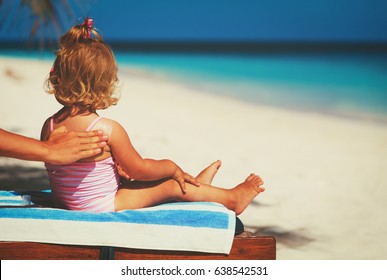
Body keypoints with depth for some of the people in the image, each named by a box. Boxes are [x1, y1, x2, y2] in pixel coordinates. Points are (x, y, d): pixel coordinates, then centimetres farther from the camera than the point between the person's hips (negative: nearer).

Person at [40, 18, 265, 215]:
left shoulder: (49, 126, -6)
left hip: (64, 202, 7)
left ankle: (194, 184, 45)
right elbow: (139, 169, -13)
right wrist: (172, 167, 6)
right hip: (103, 207, -7)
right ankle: (231, 198, 25)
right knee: (172, 185, 8)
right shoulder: (109, 129, -24)